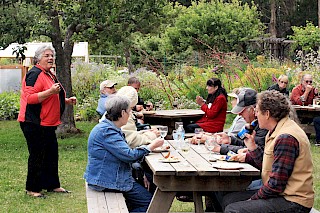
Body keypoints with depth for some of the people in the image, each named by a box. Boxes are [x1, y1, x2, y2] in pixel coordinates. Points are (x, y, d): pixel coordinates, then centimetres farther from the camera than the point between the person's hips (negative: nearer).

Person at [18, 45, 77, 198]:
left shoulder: (49, 75, 18)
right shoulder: (35, 74, -13)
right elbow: (30, 98, -24)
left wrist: (67, 101, 17)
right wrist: (50, 92, -31)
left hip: (48, 124, 10)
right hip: (34, 124, -10)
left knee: (51, 154, 12)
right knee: (37, 155, -5)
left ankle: (52, 185, 22)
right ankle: (32, 189, 5)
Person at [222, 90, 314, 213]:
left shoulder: (286, 138, -22)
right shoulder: (276, 132, 12)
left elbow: (276, 185, -23)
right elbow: (267, 167, 13)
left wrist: (253, 199, -11)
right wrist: (252, 146, 6)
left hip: (292, 203, -10)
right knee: (228, 200, 11)